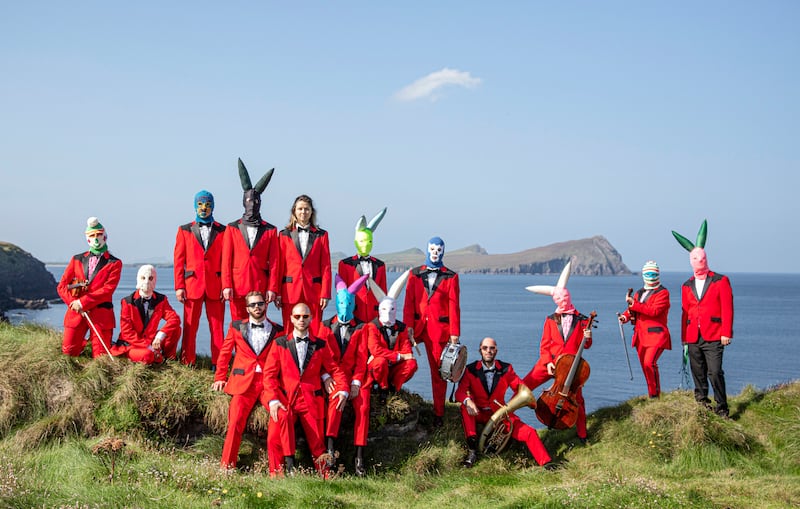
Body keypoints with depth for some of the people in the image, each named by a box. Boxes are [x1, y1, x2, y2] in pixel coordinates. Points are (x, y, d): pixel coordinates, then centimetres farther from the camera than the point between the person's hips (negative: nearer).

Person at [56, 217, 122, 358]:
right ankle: (82, 343, 30)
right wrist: (75, 304, -7)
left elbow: (108, 289, -8)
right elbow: (62, 286, 10)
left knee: (100, 357, -5)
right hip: (76, 312, 3)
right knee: (69, 353, 1)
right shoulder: (77, 260, 14)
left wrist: (82, 303, -14)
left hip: (100, 314, -3)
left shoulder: (114, 263, 4)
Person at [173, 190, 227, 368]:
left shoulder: (222, 231, 9)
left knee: (217, 327, 0)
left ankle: (217, 364, 4)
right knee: (190, 327, 0)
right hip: (192, 284, 0)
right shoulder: (185, 230, 11)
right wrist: (179, 286, -1)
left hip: (215, 286, 0)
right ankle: (187, 363, 7)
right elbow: (178, 260, 7)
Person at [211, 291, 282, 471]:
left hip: (268, 381, 0)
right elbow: (225, 353, 17)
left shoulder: (277, 331, 13)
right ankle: (226, 467, -14)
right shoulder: (236, 327, 15)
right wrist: (220, 378, 10)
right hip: (243, 381, 0)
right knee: (236, 421, -20)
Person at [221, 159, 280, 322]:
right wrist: (226, 286, -5)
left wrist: (272, 288, -4)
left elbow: (274, 262, 5)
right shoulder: (232, 228, 10)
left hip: (260, 287, 0)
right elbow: (226, 260, 5)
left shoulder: (270, 230, 9)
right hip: (237, 288, 0)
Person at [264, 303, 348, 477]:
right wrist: (273, 399, -10)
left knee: (316, 443, -4)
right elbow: (269, 374, 5)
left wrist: (343, 390, -6)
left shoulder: (320, 345, 14)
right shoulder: (280, 344, 11)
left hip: (311, 400, 1)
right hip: (285, 399, -1)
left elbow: (335, 370, 14)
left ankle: (325, 476, 8)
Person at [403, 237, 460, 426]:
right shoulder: (415, 274, 10)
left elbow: (454, 306, 1)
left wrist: (454, 332, -6)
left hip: (439, 329, -2)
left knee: (438, 371, 3)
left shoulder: (451, 277, 6)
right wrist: (408, 325, -9)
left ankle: (438, 413, 10)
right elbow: (409, 302, 3)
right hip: (418, 326, 2)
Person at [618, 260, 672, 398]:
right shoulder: (639, 293, 20)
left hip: (656, 335, -7)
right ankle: (652, 395, 18)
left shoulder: (663, 293, -3)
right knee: (645, 366, 8)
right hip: (640, 335, 7)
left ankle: (655, 394, -14)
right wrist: (625, 316, -2)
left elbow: (654, 310, -17)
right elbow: (632, 310, 21)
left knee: (649, 363, -22)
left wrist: (634, 304, -19)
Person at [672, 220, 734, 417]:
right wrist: (684, 338, 11)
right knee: (698, 374, 7)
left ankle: (722, 410, -2)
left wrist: (726, 333, -10)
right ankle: (701, 404, 16)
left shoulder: (721, 281, 3)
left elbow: (727, 309, -3)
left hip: (713, 338, -4)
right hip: (693, 339, 4)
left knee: (715, 373, -10)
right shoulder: (687, 286, 15)